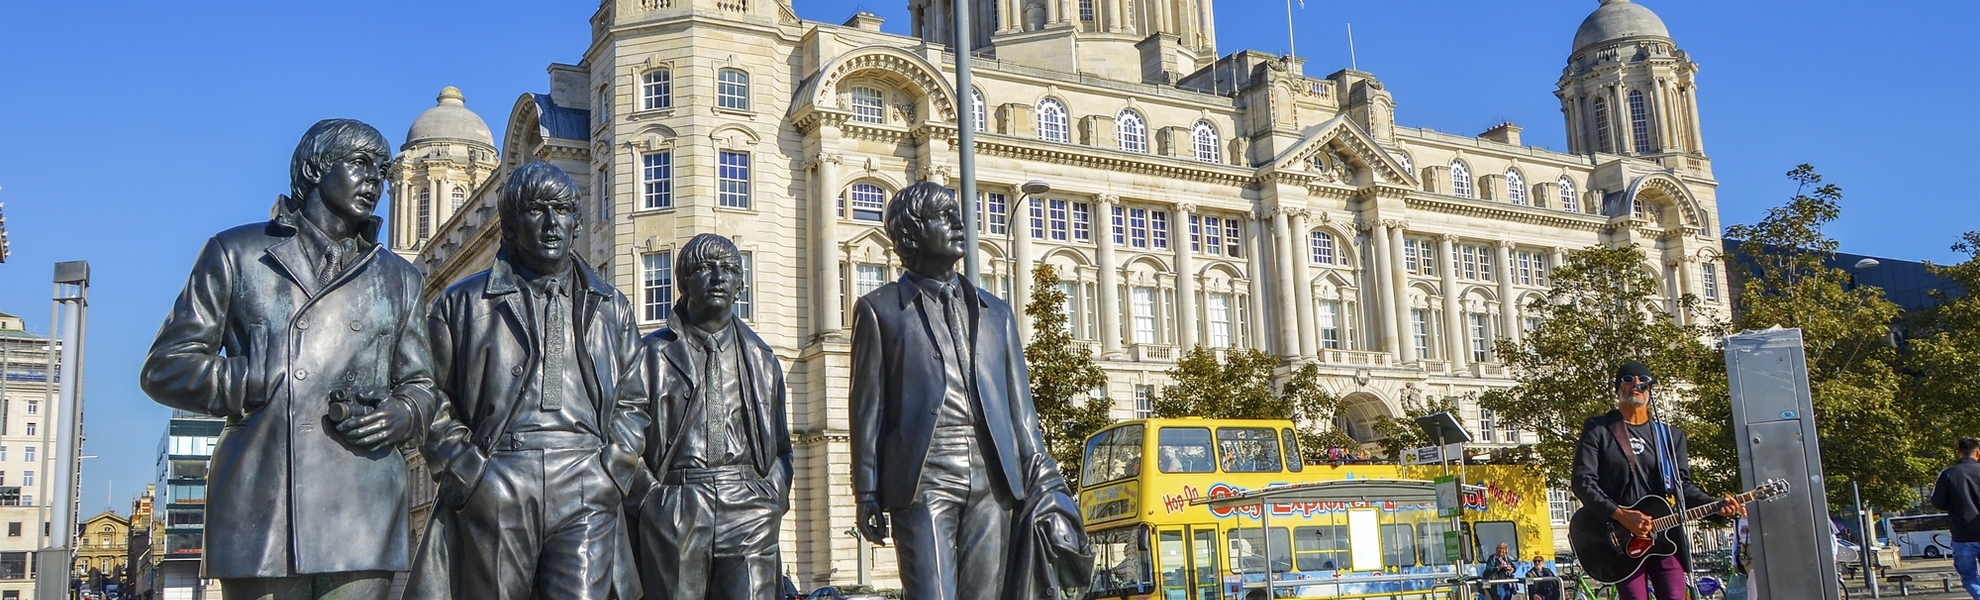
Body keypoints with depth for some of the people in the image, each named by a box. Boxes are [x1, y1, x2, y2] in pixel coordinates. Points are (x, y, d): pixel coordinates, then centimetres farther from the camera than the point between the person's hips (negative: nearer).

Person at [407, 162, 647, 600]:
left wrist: (611, 472, 4)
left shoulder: (611, 308, 19)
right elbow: (436, 403, 9)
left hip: (586, 499, 1)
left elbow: (631, 403, 20)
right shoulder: (462, 302, 12)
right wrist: (465, 475, -4)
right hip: (492, 495, -1)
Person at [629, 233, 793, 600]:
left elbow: (780, 447, 21)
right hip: (674, 515, -2)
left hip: (749, 516, 2)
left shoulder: (761, 358, 19)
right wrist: (651, 501, -5)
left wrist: (773, 501, 5)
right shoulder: (652, 354, 10)